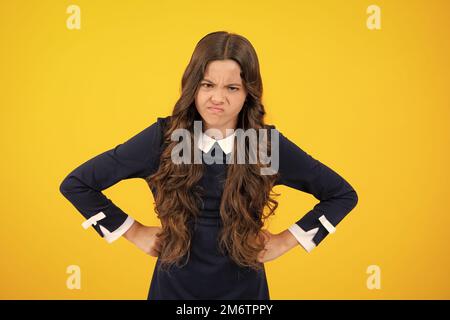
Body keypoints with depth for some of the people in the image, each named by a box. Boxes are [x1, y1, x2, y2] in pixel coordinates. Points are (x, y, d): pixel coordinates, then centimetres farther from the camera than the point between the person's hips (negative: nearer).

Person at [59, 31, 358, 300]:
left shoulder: (269, 144, -10)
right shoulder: (162, 136, -12)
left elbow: (342, 193, 1)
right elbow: (76, 184, -5)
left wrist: (286, 241, -3)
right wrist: (135, 232, -5)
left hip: (243, 290, 1)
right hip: (174, 287, 0)